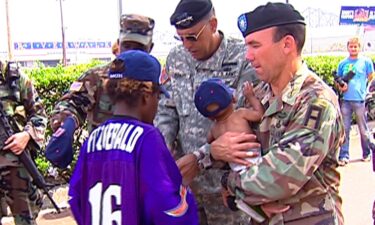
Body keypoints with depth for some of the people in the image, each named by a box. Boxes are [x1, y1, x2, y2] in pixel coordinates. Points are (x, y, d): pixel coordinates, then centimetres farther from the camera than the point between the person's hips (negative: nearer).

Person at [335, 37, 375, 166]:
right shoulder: (342, 63, 11)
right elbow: (337, 81, 17)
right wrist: (340, 87, -5)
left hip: (360, 100, -2)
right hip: (345, 100, 2)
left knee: (363, 129, 7)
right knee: (345, 129, 2)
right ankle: (344, 156, 5)